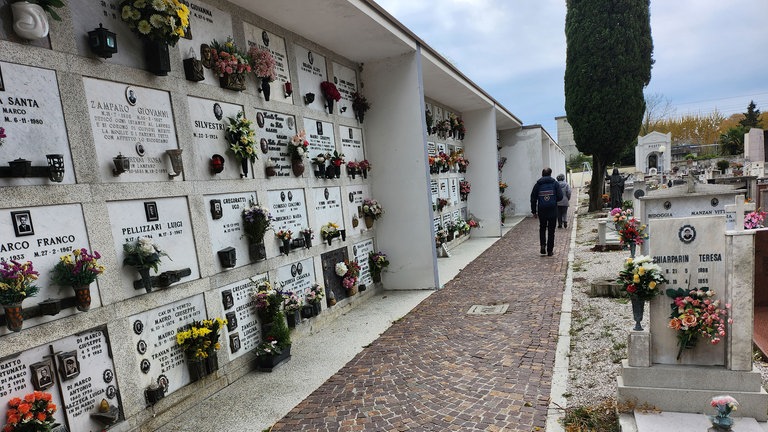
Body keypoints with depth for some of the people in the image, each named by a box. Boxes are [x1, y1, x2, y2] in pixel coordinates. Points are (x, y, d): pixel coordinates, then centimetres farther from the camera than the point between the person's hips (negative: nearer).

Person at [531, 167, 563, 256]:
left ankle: (542, 244, -3)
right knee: (551, 230, 7)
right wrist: (554, 200, 16)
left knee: (542, 228, 17)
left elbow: (533, 198, 3)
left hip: (541, 210, 1)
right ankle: (550, 250, 9)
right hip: (553, 210, -1)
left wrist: (534, 211, 9)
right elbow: (560, 196, -5)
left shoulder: (538, 184, 3)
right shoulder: (555, 183, 0)